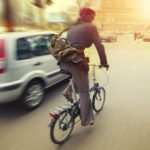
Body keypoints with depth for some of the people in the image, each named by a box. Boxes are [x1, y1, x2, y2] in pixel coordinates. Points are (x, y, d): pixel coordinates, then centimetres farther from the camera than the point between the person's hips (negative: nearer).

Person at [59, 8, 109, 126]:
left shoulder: (72, 27, 22)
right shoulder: (90, 27, 1)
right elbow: (99, 46, -1)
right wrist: (104, 63, 10)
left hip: (64, 62, 7)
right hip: (77, 62, -7)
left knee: (78, 76, 37)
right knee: (84, 92, 10)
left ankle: (68, 91, 18)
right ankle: (86, 120, 23)